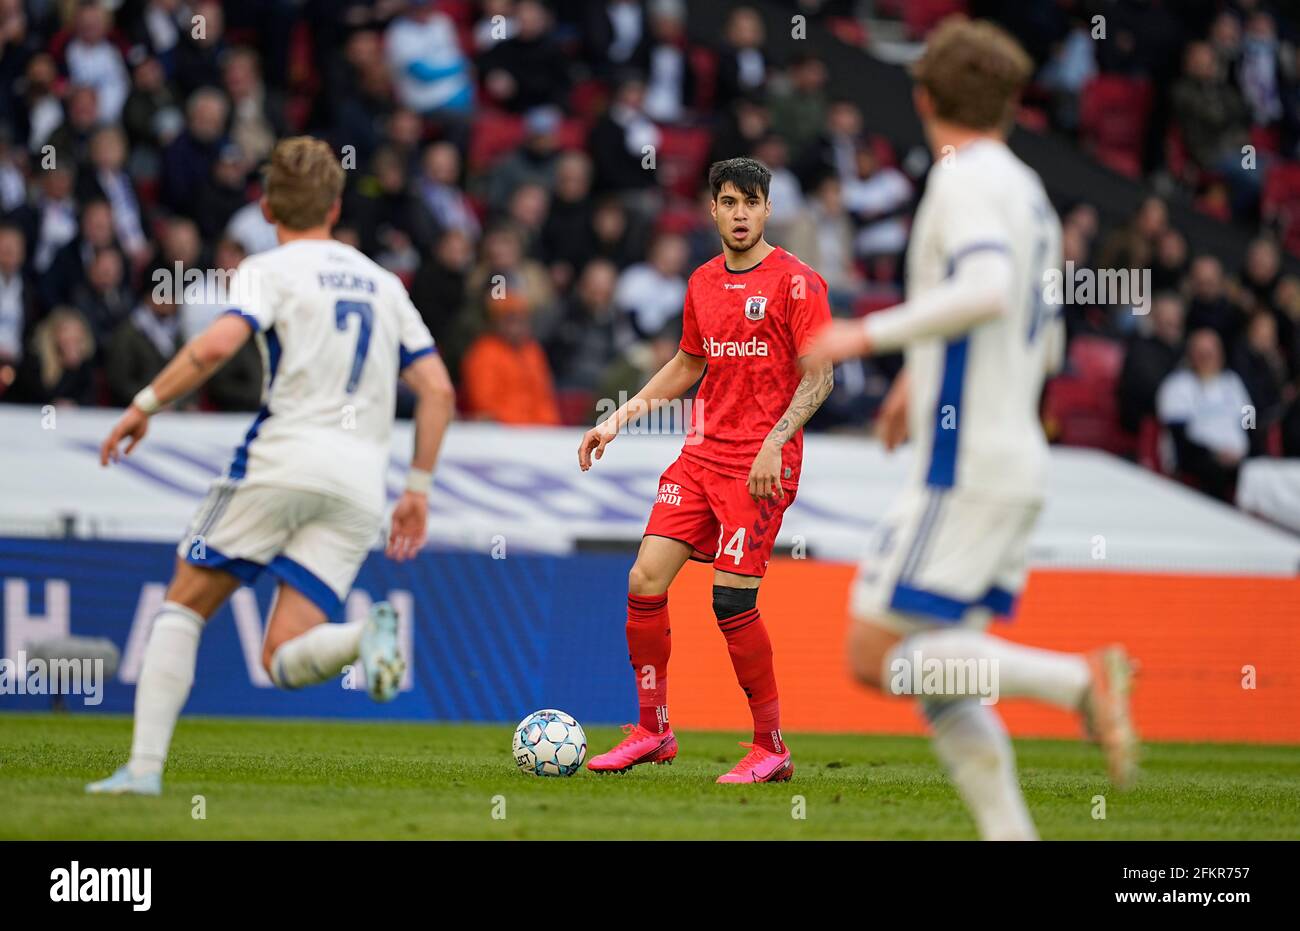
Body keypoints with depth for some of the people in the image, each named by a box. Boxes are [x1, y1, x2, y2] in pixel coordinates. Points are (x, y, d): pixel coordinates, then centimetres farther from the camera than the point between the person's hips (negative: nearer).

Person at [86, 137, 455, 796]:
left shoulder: (270, 270, 5)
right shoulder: (383, 284, 22)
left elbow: (216, 346, -14)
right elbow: (437, 389, 17)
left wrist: (145, 404, -4)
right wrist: (418, 489, 20)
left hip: (284, 457, -4)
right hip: (360, 476, 4)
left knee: (182, 606, 10)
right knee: (284, 660, 1)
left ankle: (144, 766, -1)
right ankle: (369, 634, -31)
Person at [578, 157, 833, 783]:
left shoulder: (796, 282, -6)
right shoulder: (703, 283, 13)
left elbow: (818, 378, -9)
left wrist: (775, 443, -20)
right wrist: (620, 417, 20)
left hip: (761, 463, -7)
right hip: (703, 451, 7)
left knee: (731, 600, -12)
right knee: (645, 580, -2)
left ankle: (771, 749, 0)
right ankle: (652, 731, 11)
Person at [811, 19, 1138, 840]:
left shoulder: (966, 180, -10)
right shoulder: (1028, 190, 18)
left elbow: (986, 289, -28)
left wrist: (869, 336, -21)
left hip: (965, 468, -9)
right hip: (1018, 460, 9)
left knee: (877, 657, -9)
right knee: (937, 677, 9)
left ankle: (1079, 680, -18)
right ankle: (1009, 832, -1)